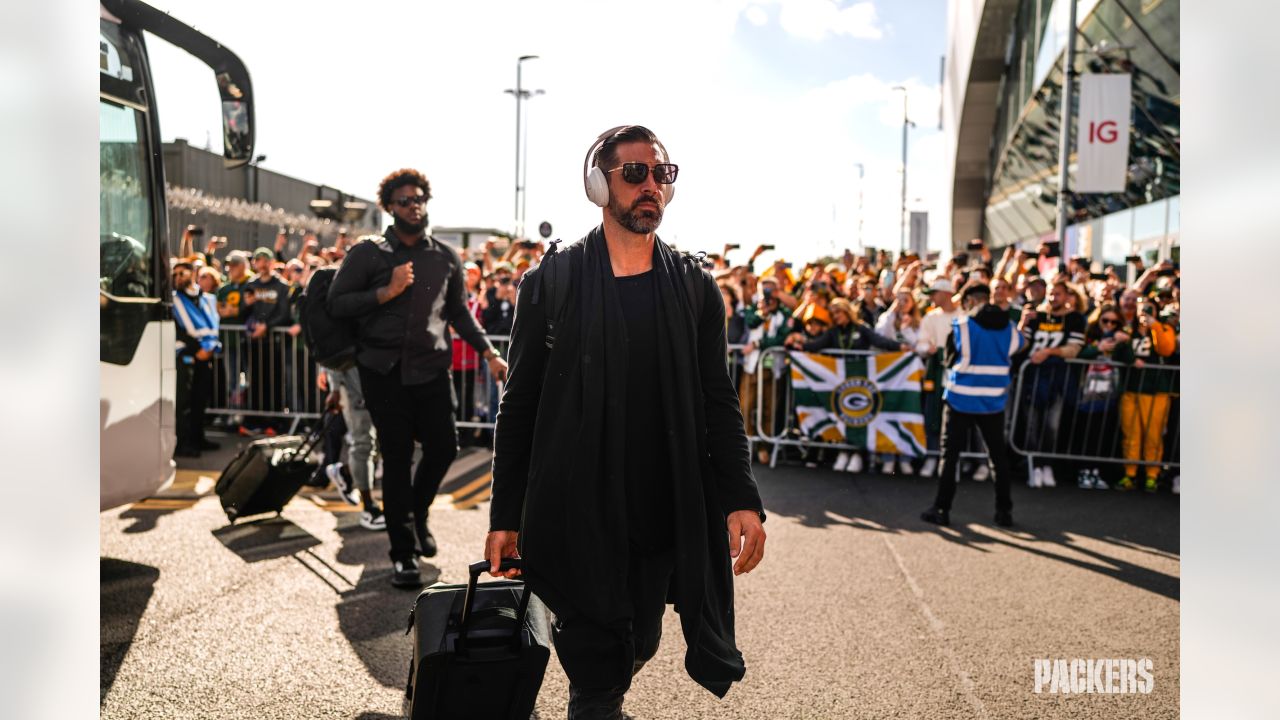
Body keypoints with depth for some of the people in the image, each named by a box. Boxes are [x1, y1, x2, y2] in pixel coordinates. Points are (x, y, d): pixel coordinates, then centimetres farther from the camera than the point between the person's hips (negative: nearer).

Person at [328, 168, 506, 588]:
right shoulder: (368, 254, 3)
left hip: (432, 368, 3)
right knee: (396, 457, 2)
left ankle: (416, 513, 32)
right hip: (384, 369, -2)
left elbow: (459, 312, 16)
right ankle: (403, 553, 14)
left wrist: (489, 353, 6)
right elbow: (336, 303, -3)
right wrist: (387, 291, -13)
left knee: (443, 447, 0)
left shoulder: (446, 257, 11)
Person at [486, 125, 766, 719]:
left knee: (637, 650, 19)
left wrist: (740, 499, -7)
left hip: (664, 516, 3)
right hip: (576, 515, -2)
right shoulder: (552, 282, -2)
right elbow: (519, 407, 0)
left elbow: (718, 404, 5)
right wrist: (505, 516, -1)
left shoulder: (695, 288, 4)